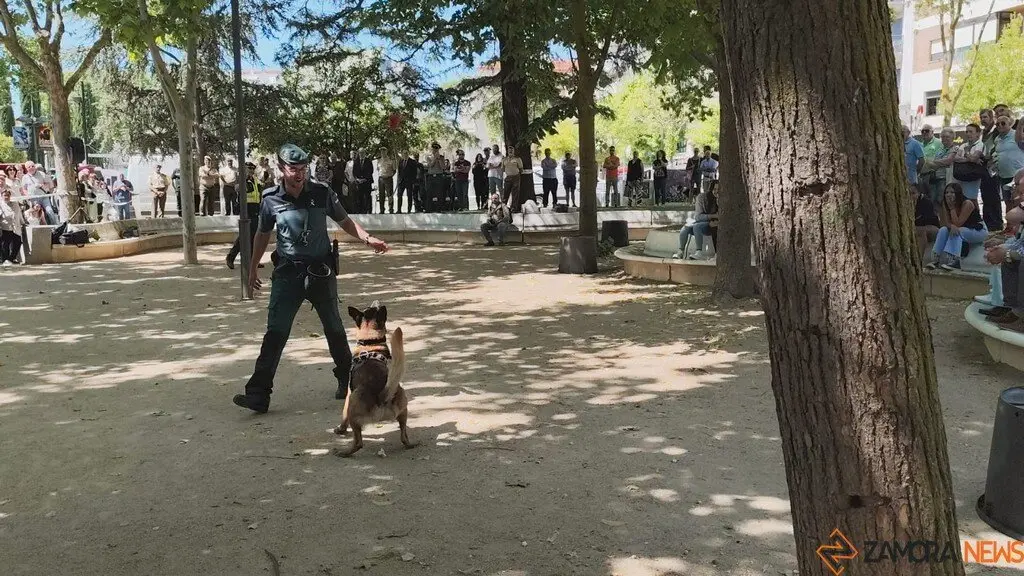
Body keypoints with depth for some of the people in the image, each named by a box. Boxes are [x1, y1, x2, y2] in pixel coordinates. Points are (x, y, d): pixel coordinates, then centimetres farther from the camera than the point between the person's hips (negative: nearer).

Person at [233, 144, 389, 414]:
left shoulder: (321, 193, -7)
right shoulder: (271, 199, -4)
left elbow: (345, 221, 4)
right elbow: (263, 235, 11)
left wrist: (368, 238, -12)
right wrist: (253, 268, 17)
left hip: (321, 270, 0)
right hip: (287, 272, 0)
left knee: (334, 328, 13)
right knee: (276, 331, -6)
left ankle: (347, 379, 33)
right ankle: (258, 393, -5)